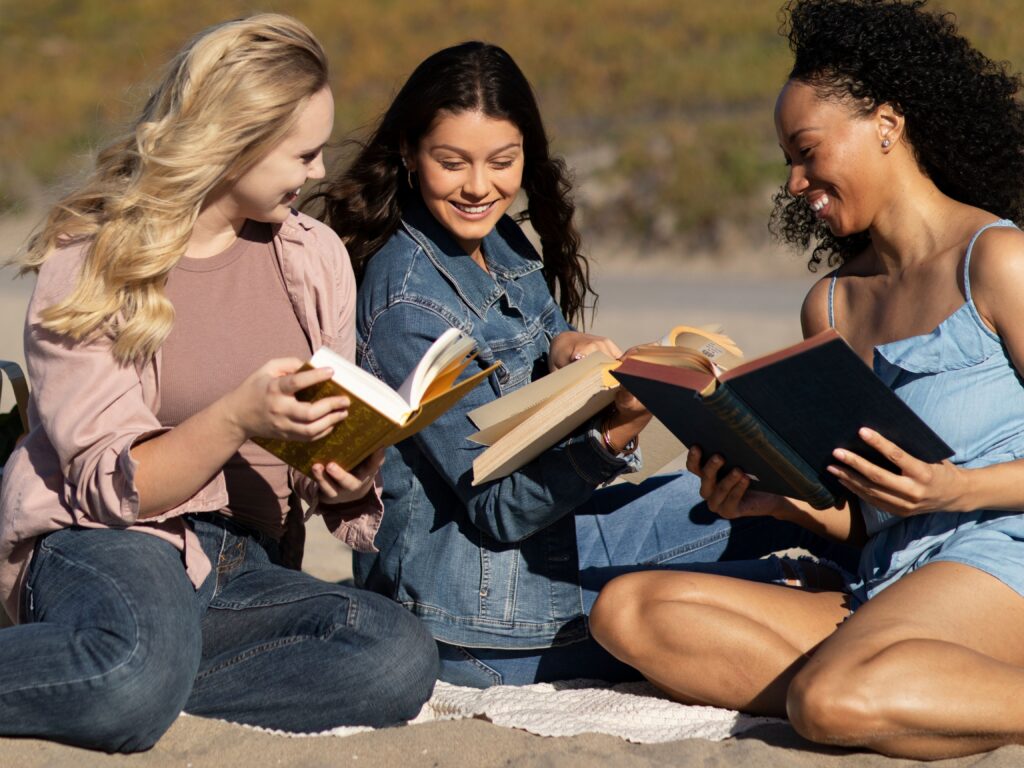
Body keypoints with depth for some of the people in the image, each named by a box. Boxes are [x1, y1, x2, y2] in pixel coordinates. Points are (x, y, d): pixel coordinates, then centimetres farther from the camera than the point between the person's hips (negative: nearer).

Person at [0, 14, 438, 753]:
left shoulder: (314, 256, 9)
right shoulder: (88, 264, -6)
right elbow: (110, 485, -11)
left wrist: (348, 478, -11)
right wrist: (238, 419, -28)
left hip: (242, 569, 6)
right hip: (103, 547, -6)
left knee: (401, 656, -26)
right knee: (139, 673, -41)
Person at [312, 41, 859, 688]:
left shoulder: (502, 246, 3)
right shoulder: (409, 302, -22)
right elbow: (496, 510, -22)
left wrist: (566, 354, -10)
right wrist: (615, 433, -38)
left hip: (534, 531, 8)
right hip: (473, 609, -8)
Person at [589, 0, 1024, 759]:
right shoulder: (832, 304, 21)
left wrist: (957, 489, -22)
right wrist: (769, 499, -1)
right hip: (878, 589, 8)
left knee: (834, 699, -39)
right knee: (628, 610, -14)